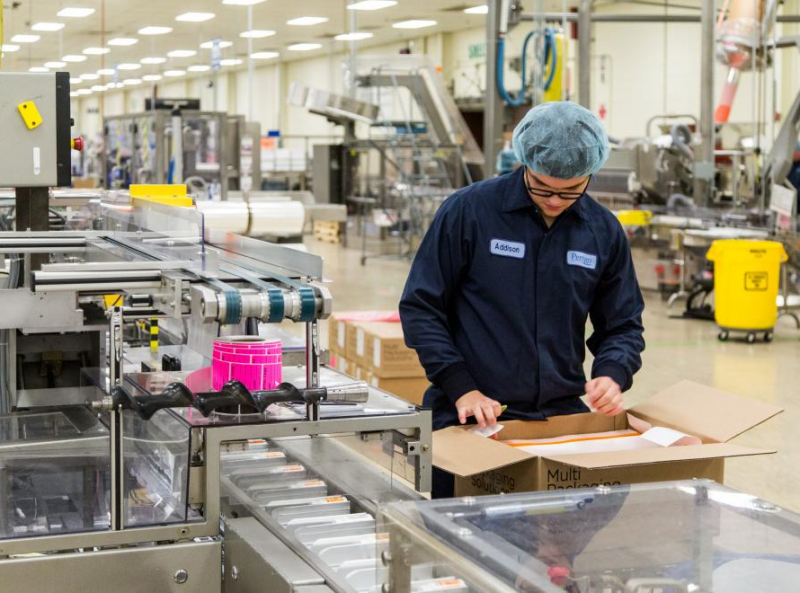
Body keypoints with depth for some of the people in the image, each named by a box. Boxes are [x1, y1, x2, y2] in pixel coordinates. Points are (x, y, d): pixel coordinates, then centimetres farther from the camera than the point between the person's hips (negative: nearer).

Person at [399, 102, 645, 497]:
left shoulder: (604, 231, 4)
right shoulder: (468, 211, -7)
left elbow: (623, 326, 13)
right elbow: (420, 306, -4)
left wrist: (612, 375, -8)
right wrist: (461, 388, -13)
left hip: (563, 415, 3)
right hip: (469, 419, -3)